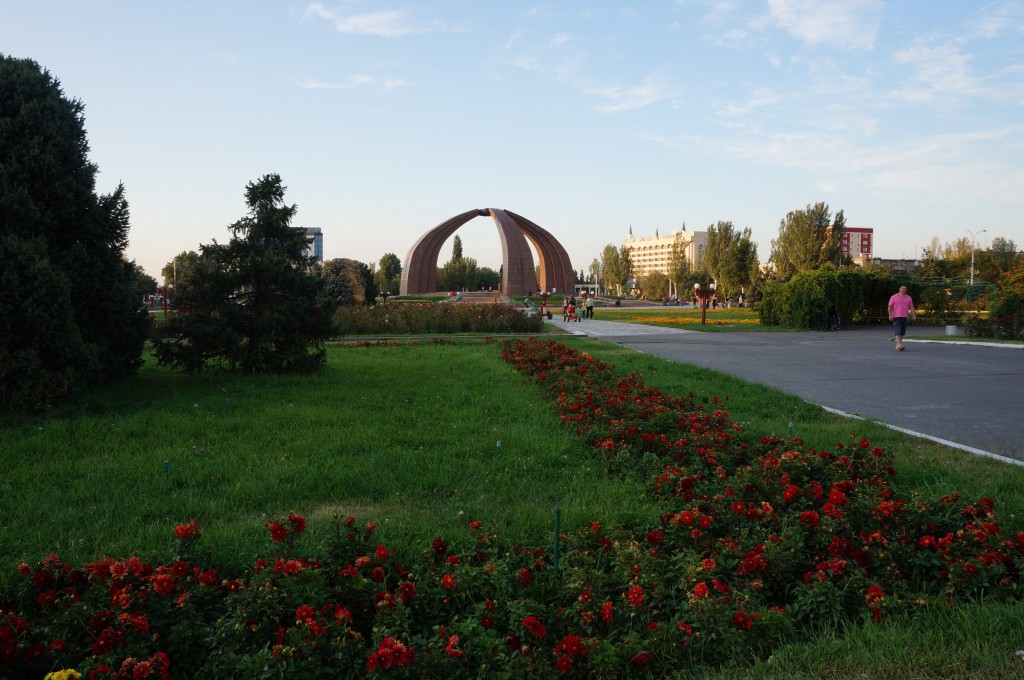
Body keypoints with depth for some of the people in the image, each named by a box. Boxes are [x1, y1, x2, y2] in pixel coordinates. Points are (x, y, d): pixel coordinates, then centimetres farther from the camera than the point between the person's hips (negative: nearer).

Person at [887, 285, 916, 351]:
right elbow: (890, 306, -3)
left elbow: (911, 307, 8)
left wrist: (914, 315, -4)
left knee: (902, 332, 6)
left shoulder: (908, 298, 11)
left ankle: (897, 345, 14)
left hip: (904, 317, 5)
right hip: (896, 317, -5)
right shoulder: (894, 297, 0)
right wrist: (890, 315, -14)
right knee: (897, 331, -14)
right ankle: (899, 345, -23)